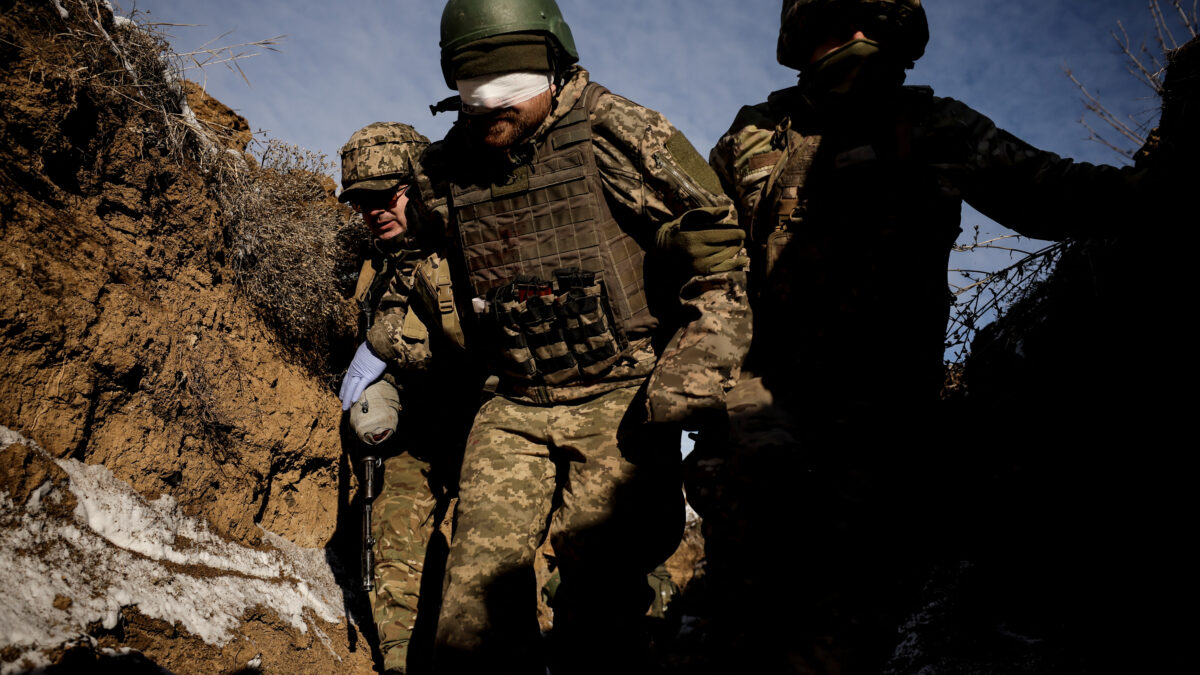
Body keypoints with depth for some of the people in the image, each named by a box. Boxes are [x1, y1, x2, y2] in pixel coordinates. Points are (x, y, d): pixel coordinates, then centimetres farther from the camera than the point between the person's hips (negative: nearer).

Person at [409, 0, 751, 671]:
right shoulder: (446, 171, 6)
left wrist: (691, 376, -13)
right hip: (513, 411, 4)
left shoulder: (615, 134, -9)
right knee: (474, 606, 0)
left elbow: (719, 244, -8)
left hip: (621, 403, -4)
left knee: (598, 607, 2)